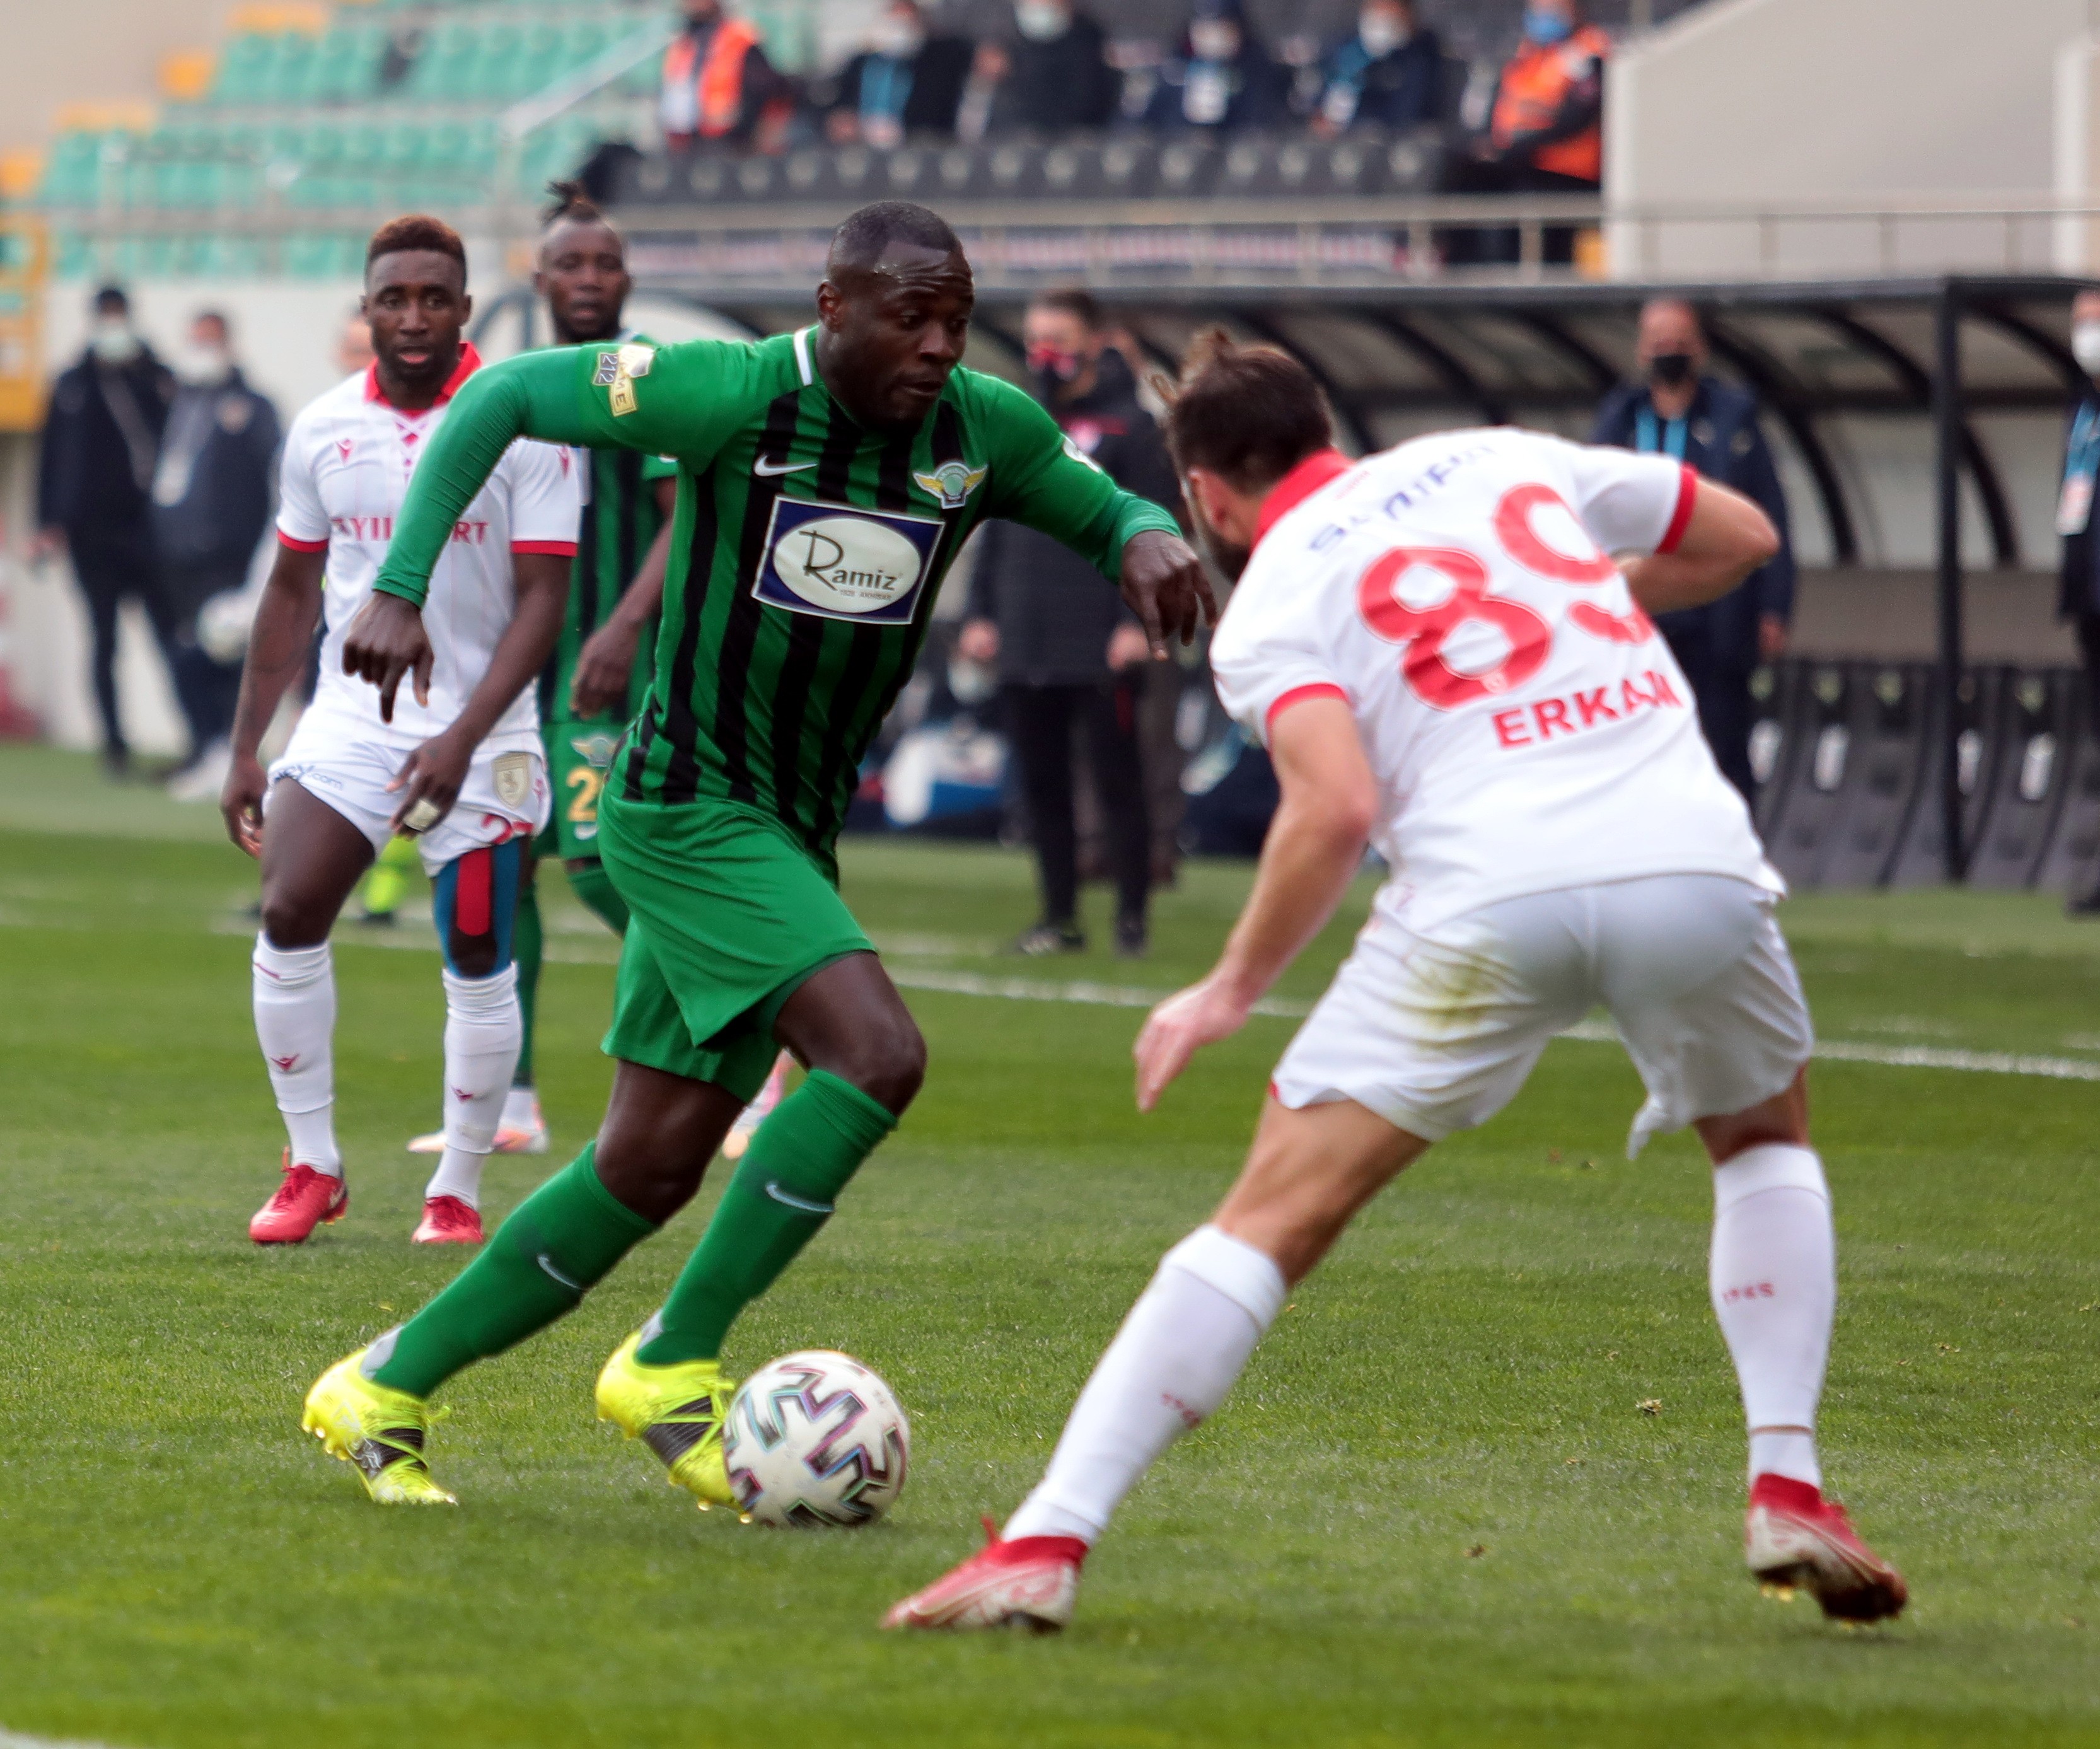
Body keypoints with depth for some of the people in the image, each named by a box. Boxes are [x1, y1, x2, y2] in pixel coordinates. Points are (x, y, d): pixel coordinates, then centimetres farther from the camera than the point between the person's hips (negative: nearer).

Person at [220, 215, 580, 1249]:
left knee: (478, 964, 0)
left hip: (477, 734, -3)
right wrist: (245, 751, 11)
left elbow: (542, 599, -11)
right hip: (349, 719, 3)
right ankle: (311, 1169, 1)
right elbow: (292, 591, 13)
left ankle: (457, 1194, 13)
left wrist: (463, 739, -21)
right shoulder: (322, 428, 4)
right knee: (287, 919, -12)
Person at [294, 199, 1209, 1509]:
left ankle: (387, 1391, 21)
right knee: (878, 1055, -24)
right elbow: (503, 396, -8)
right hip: (686, 812, -7)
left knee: (650, 1171, 8)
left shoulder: (986, 431, -4)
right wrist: (401, 589, -14)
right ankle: (676, 1365, -14)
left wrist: (1151, 541, -14)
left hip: (792, 838, 7)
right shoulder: (736, 394, -18)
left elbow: (1109, 516, 12)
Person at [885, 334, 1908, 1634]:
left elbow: (1339, 807, -6)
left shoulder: (1269, 609, 12)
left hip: (1493, 892, -3)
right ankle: (1789, 1489, 17)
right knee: (1767, 1138, 31)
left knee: (1275, 1219, 4)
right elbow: (1743, 535, 31)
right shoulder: (1496, 458, 25)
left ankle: (1047, 1543, -2)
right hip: (1692, 851, 3)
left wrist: (1234, 990, 5)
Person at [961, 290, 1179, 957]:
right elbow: (994, 529, 20)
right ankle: (1060, 918, 17)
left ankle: (1131, 919, 4)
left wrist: (1139, 621, -16)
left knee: (1118, 784, -2)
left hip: (1101, 652, -6)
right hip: (1025, 649, 6)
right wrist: (979, 613, 12)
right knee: (1043, 788, 9)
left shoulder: (1128, 427, -4)